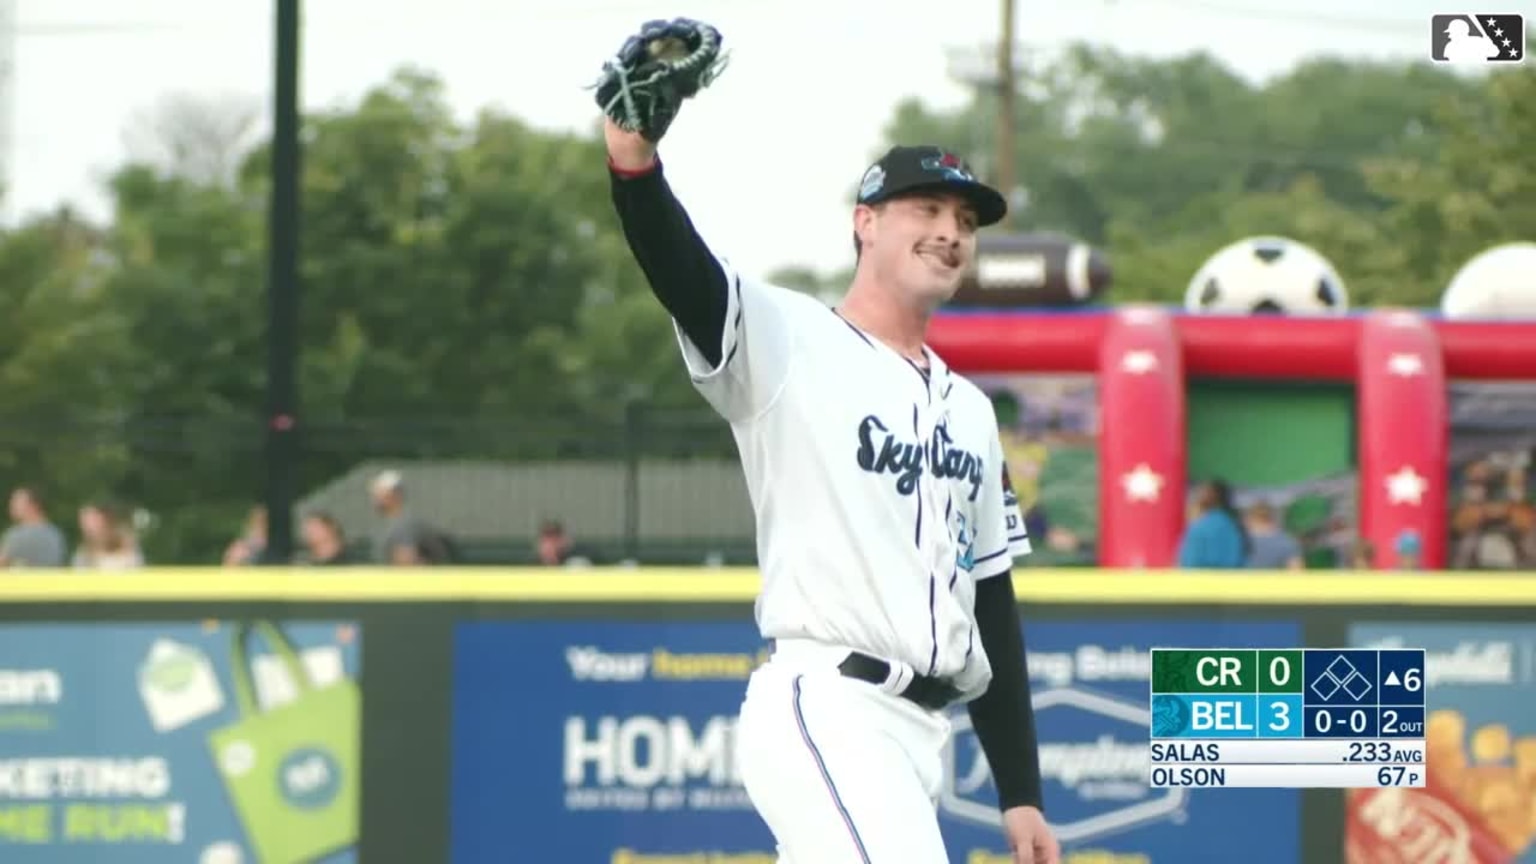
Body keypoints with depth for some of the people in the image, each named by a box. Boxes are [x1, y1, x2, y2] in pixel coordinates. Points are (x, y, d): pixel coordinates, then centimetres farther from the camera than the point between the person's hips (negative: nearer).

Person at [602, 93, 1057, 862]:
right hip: (825, 710, -8)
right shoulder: (789, 344, 0)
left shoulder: (969, 410, 21)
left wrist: (1020, 794, 16)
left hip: (918, 737, 8)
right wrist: (634, 160, -42)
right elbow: (682, 275, -21)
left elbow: (992, 602, 21)